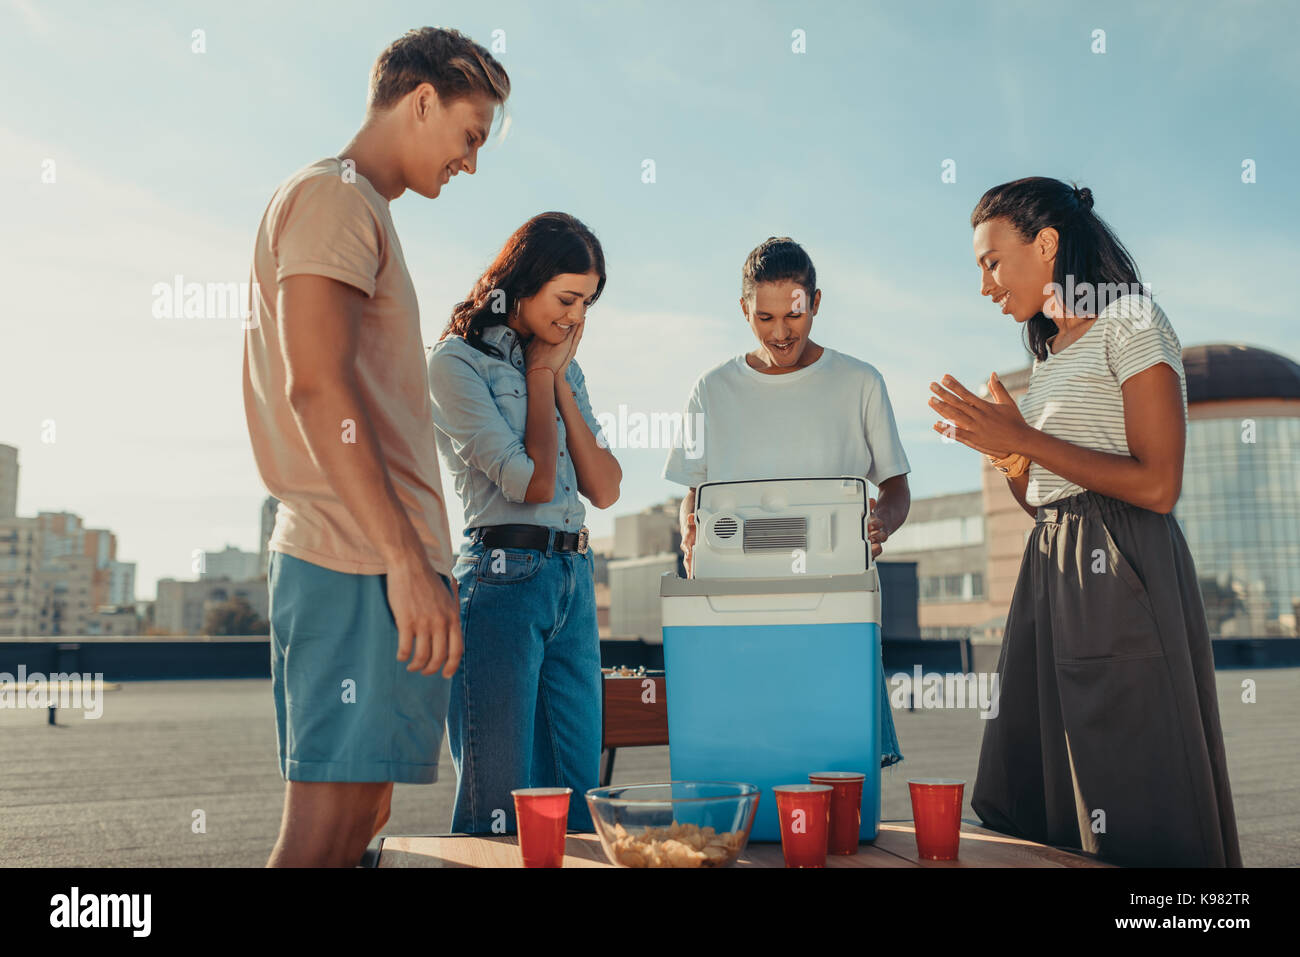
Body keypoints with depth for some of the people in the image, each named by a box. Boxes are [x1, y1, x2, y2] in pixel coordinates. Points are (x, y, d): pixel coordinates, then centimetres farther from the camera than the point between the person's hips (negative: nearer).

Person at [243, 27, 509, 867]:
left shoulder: (354, 208, 24)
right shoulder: (333, 198, -6)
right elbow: (317, 388, -19)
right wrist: (408, 563, -22)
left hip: (367, 565, 10)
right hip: (361, 569, -10)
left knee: (358, 819, 14)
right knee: (325, 831, -7)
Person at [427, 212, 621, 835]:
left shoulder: (565, 367, 17)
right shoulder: (457, 361, -4)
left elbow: (605, 490, 8)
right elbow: (531, 482, -13)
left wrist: (559, 380, 3)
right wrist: (539, 375, -2)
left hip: (574, 581, 7)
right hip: (502, 579, -7)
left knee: (578, 800, 10)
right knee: (498, 808, -1)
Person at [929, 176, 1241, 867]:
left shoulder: (1130, 323, -3)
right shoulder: (1054, 353, 21)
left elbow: (1157, 487, -14)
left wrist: (1026, 441, -12)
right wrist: (1004, 452, 4)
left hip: (1120, 578, -8)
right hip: (1051, 576, 9)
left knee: (1131, 814, -4)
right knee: (1033, 810, 8)